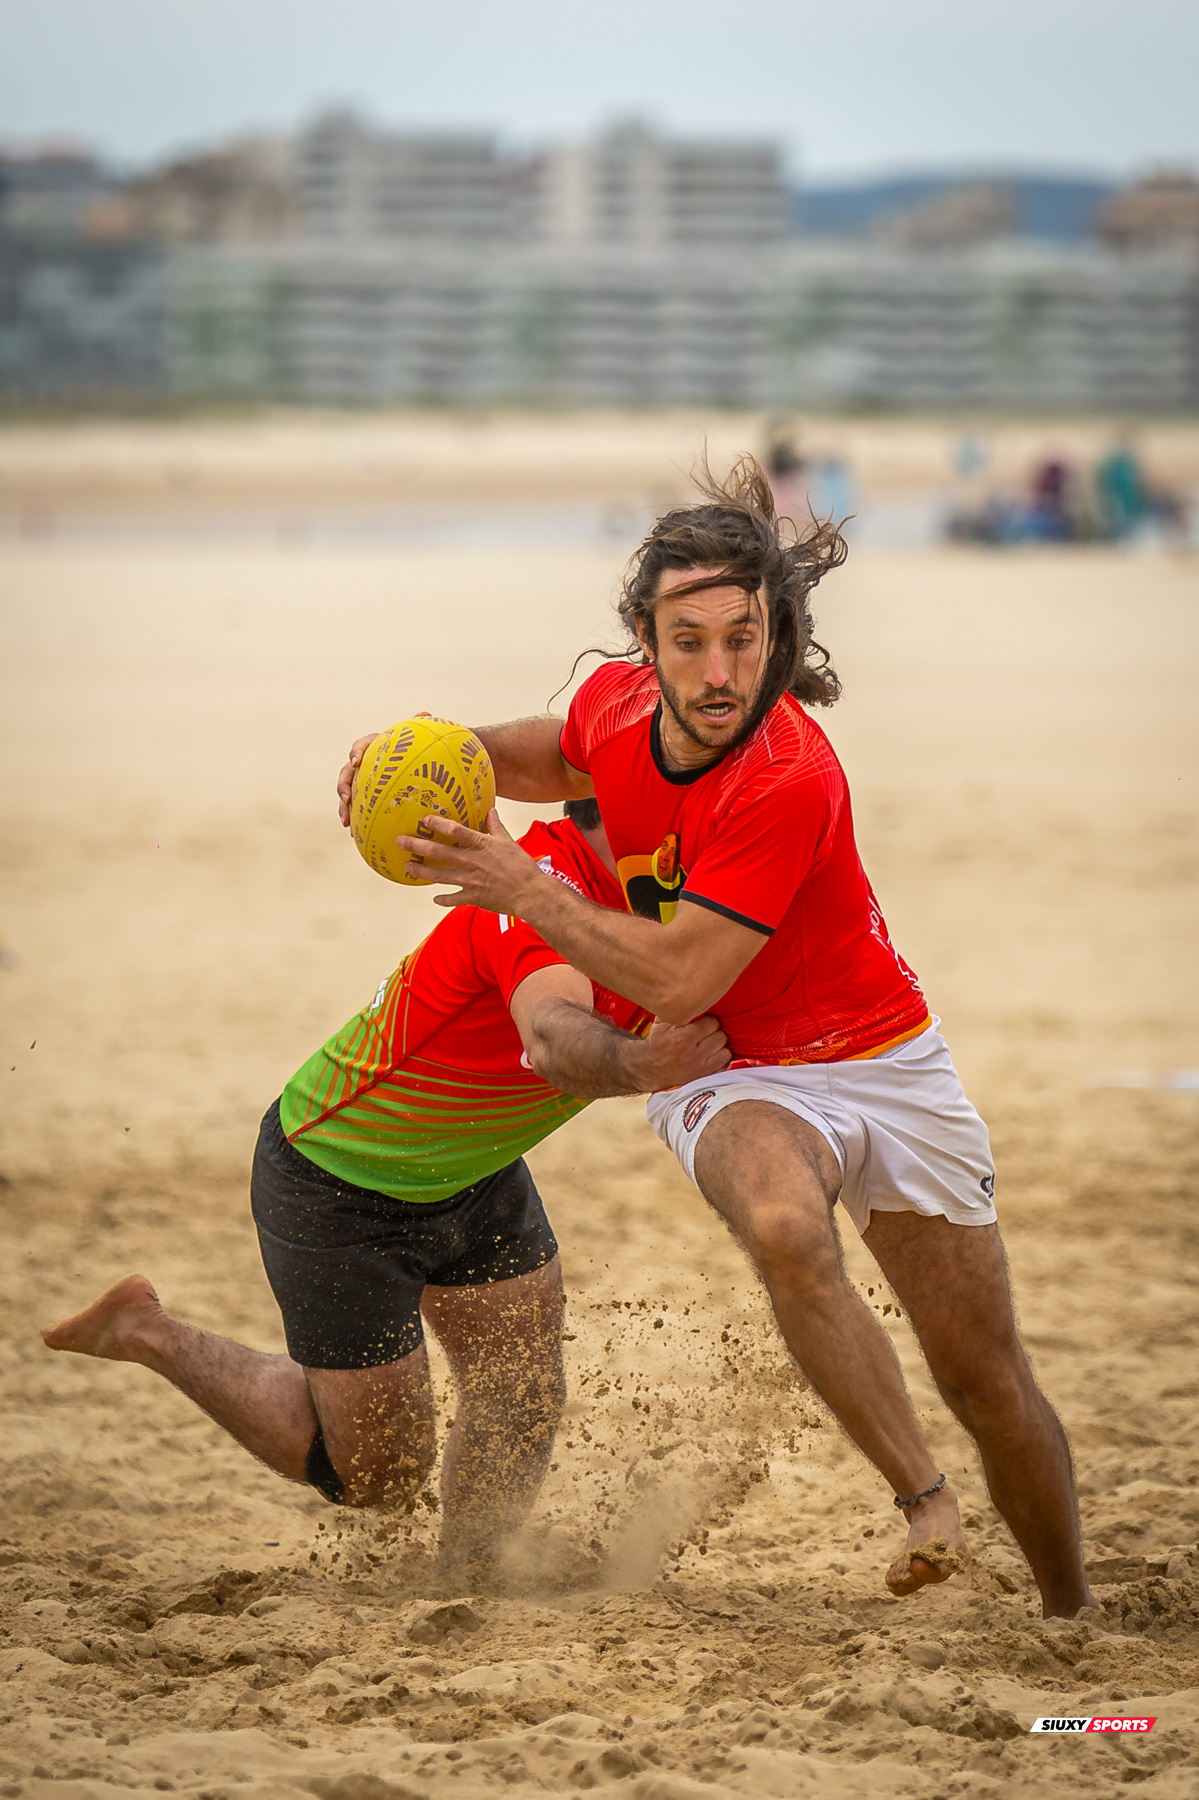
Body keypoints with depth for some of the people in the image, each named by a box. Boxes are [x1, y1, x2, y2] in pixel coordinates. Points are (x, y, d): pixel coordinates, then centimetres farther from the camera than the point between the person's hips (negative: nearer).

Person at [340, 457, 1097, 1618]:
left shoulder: (789, 782, -30)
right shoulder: (619, 702, -11)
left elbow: (677, 976, -28)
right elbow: (563, 753, 17)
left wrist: (527, 892, -21)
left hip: (880, 1059, -3)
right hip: (734, 1080, 3)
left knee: (989, 1381, 2)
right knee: (786, 1229, -35)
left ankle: (1072, 1619, 25)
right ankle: (923, 1502, -21)